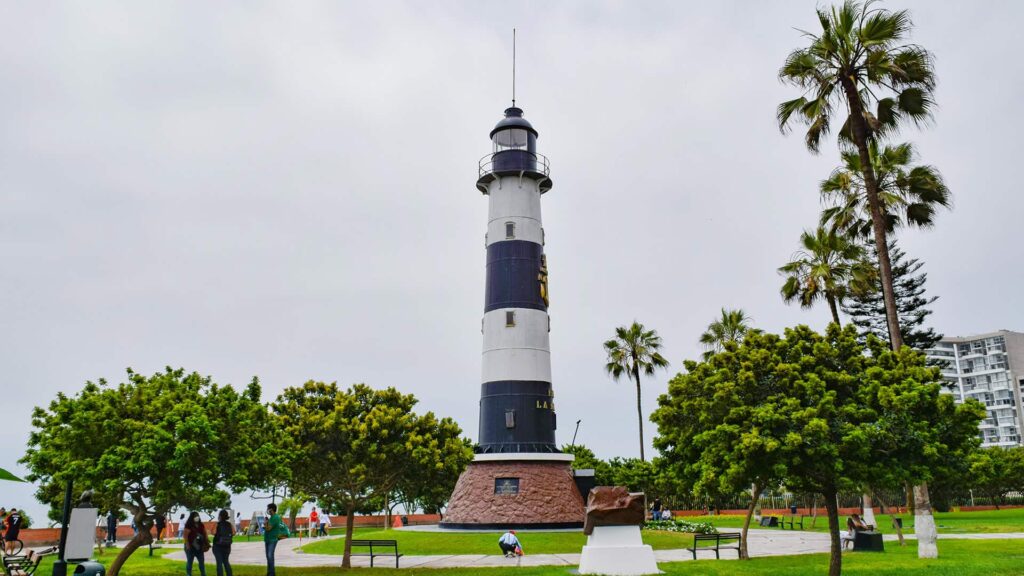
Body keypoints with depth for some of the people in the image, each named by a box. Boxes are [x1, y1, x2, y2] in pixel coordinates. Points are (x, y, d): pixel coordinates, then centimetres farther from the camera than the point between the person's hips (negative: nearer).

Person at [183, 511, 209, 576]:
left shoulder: (201, 525, 10)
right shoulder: (188, 525, -9)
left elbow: (205, 534, 13)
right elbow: (185, 535, -15)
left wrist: (207, 543, 4)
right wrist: (187, 545, -21)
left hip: (199, 547, 6)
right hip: (191, 547, -6)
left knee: (202, 561, 10)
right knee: (190, 562, 1)